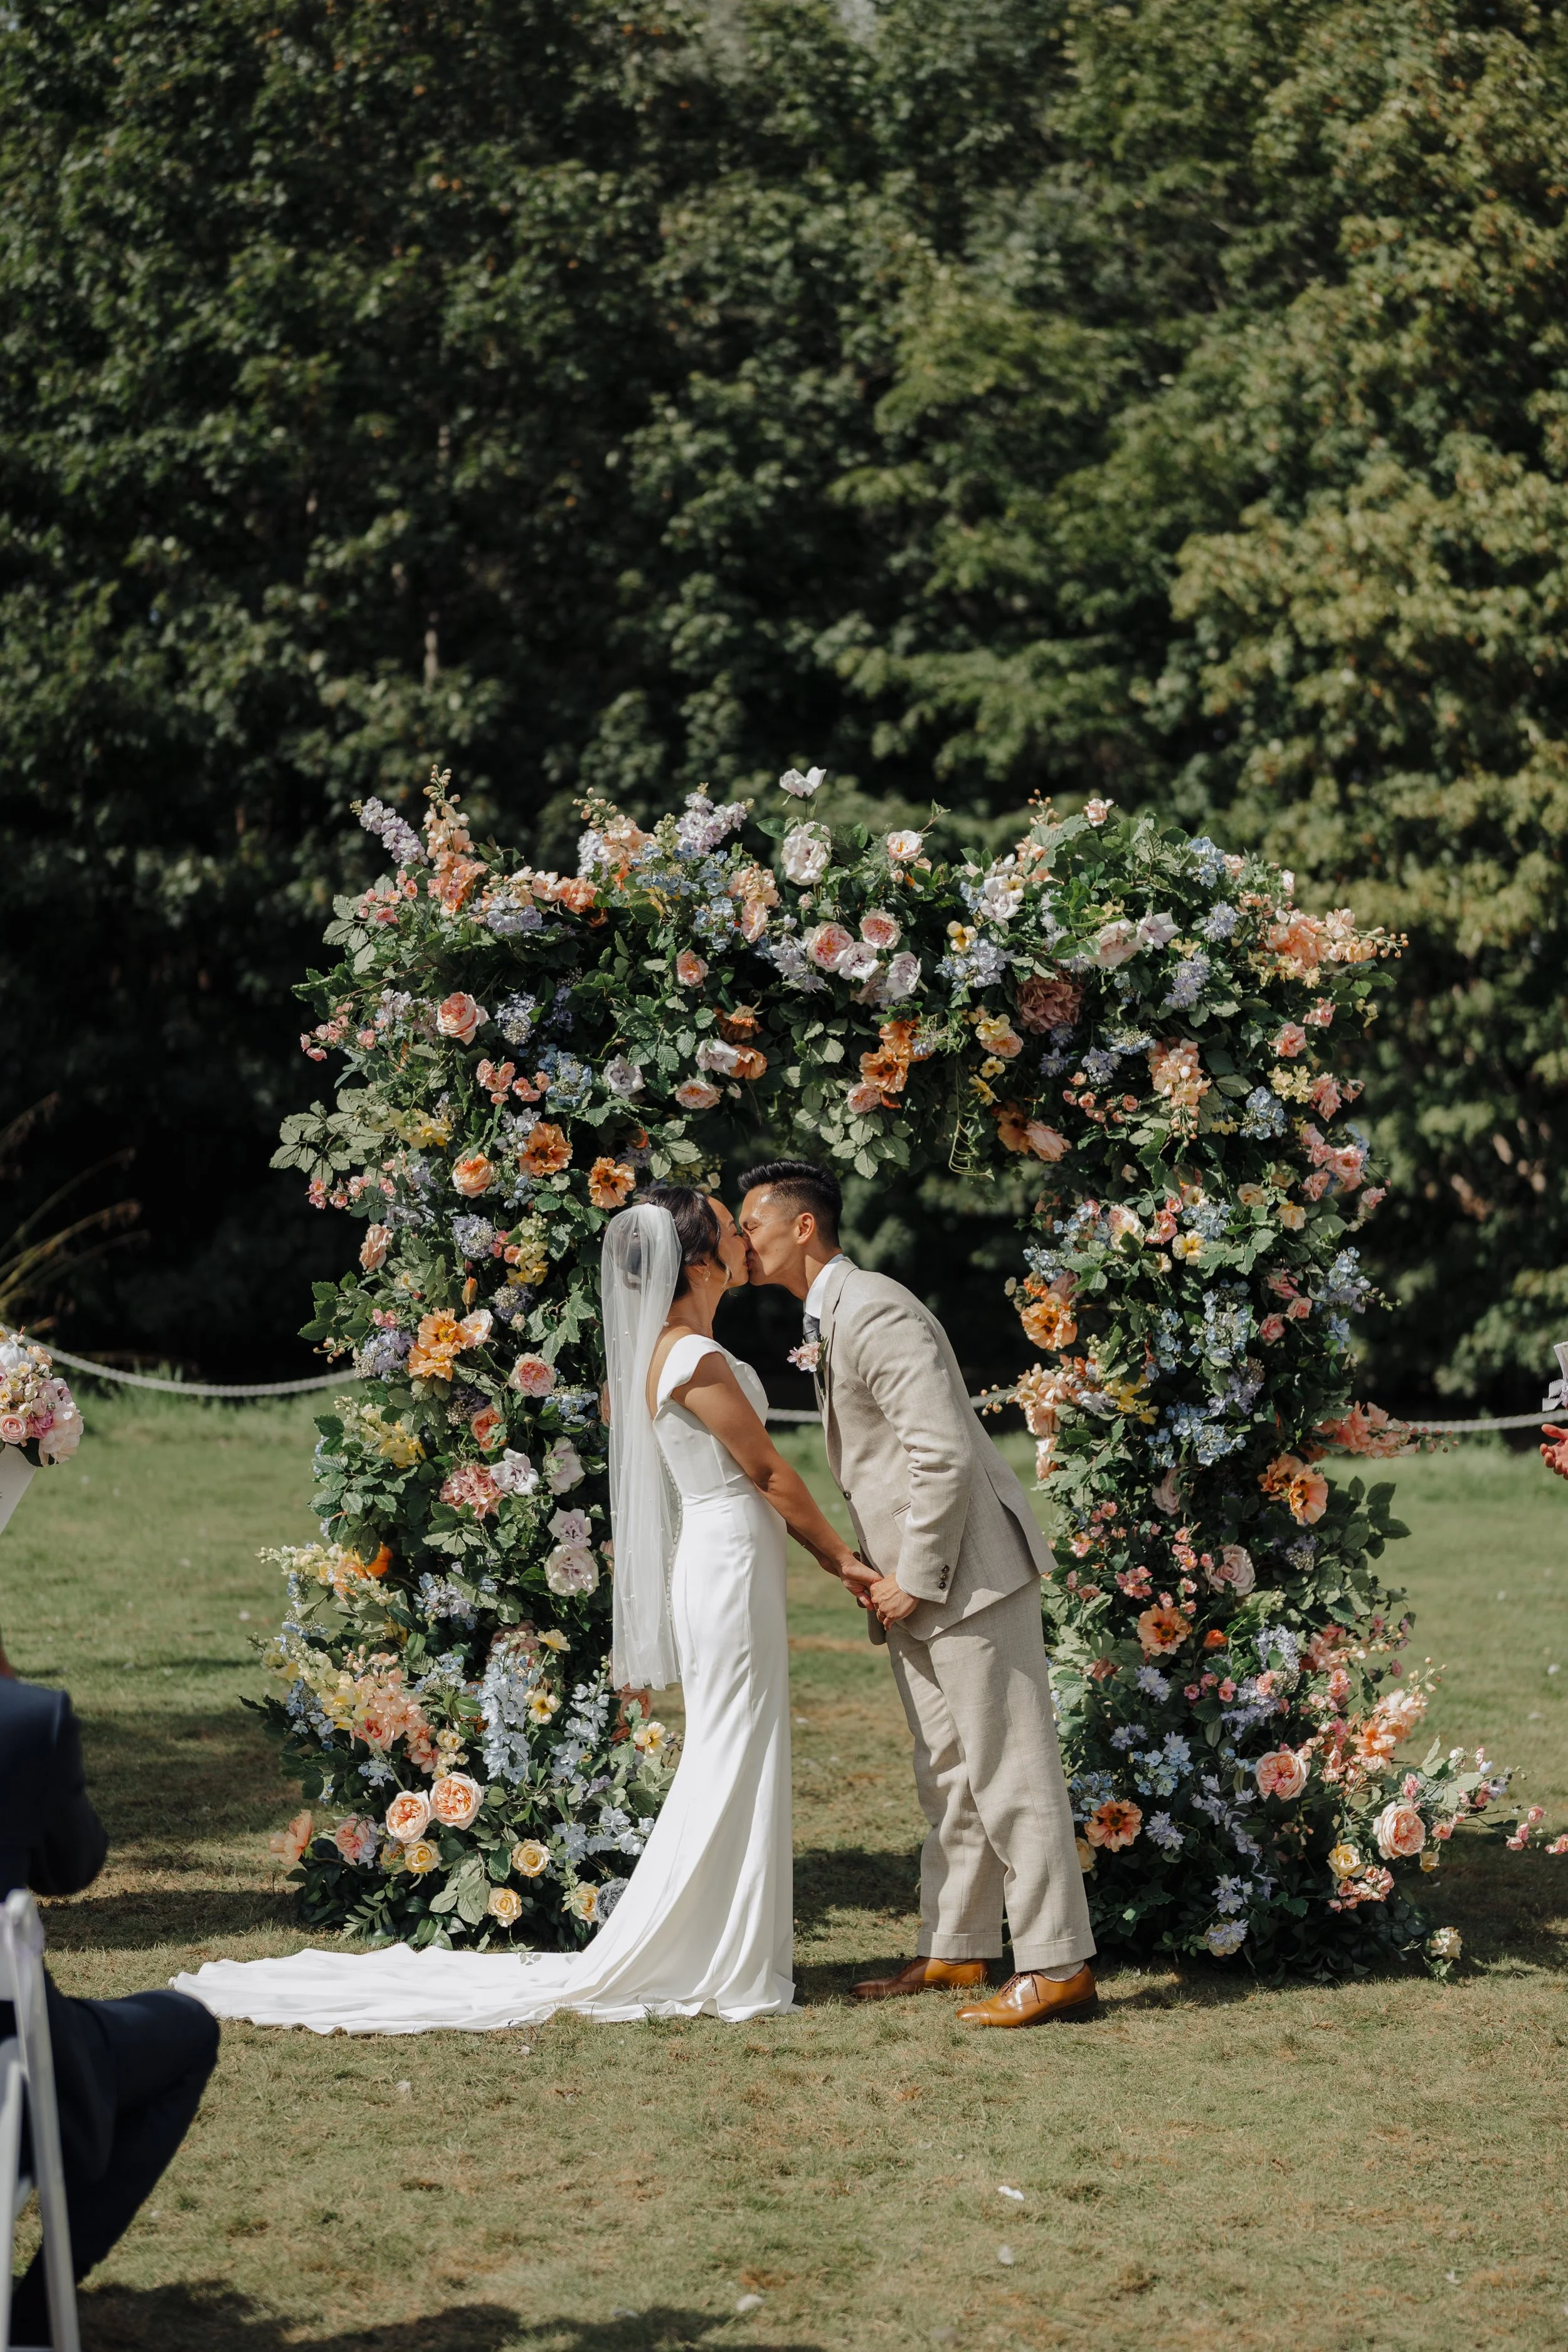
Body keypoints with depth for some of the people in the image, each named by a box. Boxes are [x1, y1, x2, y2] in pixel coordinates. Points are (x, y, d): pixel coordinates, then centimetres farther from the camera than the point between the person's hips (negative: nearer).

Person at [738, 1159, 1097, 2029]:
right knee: (948, 1777, 16)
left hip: (969, 1572, -10)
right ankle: (956, 1949, 24)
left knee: (1009, 1774, -7)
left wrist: (914, 1578, -18)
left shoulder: (875, 1313, -17)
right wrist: (879, 1569, 14)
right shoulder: (827, 1319, 15)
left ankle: (1058, 1966, -3)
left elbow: (945, 1453, -23)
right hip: (911, 1584, 10)